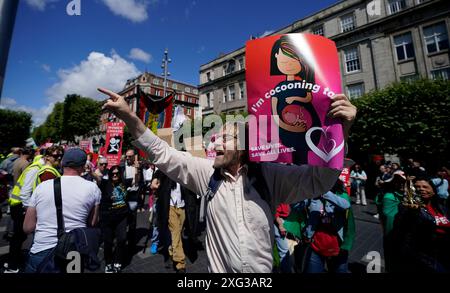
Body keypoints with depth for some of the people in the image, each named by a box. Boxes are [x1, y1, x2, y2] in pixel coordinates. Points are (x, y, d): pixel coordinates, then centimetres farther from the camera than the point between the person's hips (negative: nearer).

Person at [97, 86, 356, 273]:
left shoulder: (270, 175, -15)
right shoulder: (207, 172, -11)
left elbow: (319, 179, -18)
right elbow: (162, 154, -11)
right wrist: (129, 116, -19)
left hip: (263, 269, 0)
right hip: (219, 268, 1)